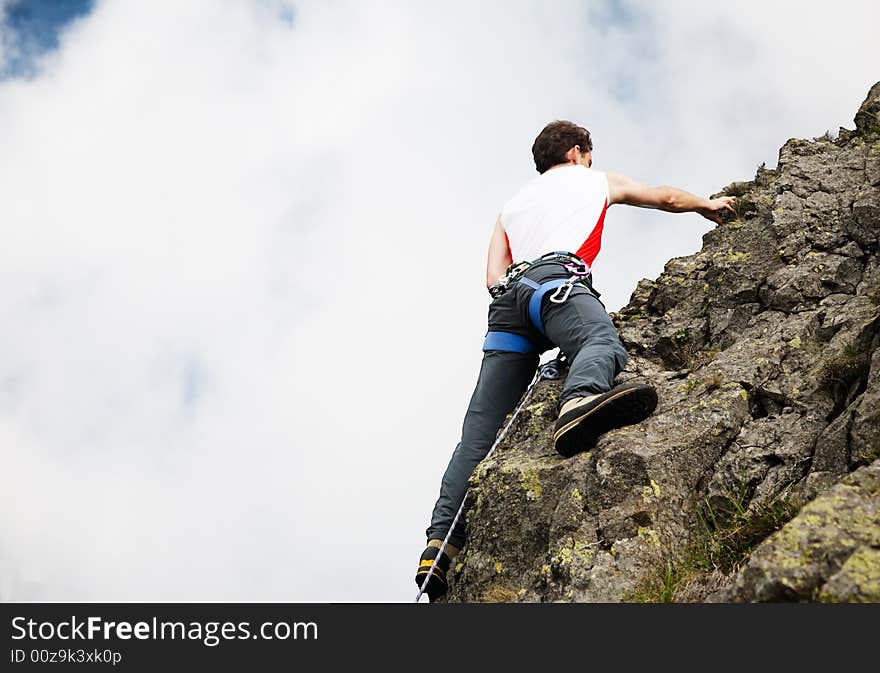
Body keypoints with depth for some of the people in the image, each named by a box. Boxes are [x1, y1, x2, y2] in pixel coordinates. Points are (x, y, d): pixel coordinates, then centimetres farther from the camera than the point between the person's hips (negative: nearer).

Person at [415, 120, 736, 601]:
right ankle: (580, 403, -70)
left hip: (507, 302, 5)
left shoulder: (511, 207, 39)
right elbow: (668, 198, 45)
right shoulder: (595, 180, 32)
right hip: (556, 279, -4)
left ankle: (441, 546, -15)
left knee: (479, 435, -3)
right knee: (603, 342, -34)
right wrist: (708, 205, 62)